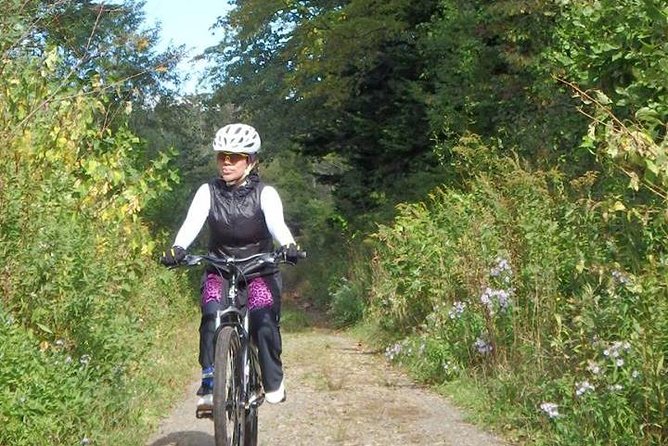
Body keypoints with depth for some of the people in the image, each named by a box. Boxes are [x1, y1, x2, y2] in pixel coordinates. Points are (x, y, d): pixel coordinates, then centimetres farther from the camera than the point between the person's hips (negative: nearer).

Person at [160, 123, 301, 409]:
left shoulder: (264, 193, -8)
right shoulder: (208, 192, -5)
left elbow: (277, 223, -26)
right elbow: (192, 222, -21)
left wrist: (288, 246, -48)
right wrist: (177, 248, -42)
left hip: (260, 270, -1)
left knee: (264, 322, -21)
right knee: (211, 316, -25)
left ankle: (274, 382, 1)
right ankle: (209, 385, -17)